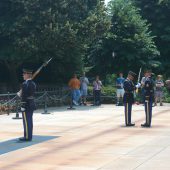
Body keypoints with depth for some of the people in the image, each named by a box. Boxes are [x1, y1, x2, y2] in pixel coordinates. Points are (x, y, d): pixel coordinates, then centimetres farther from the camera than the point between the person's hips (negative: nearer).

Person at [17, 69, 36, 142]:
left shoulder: (25, 84, -17)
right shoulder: (33, 84, 10)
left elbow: (24, 96, -20)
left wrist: (23, 106, -18)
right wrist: (21, 94, 13)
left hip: (26, 105, -9)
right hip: (32, 104, 9)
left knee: (26, 121, -3)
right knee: (30, 121, 12)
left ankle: (27, 137, 1)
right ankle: (29, 136, 17)